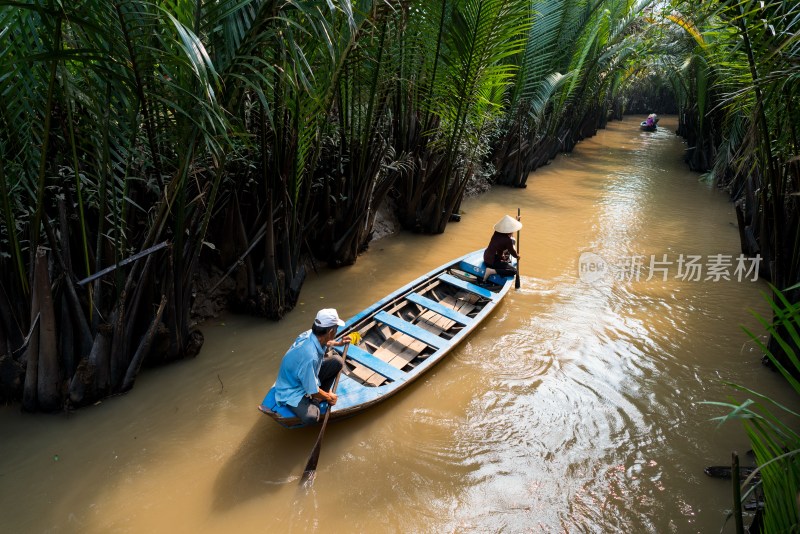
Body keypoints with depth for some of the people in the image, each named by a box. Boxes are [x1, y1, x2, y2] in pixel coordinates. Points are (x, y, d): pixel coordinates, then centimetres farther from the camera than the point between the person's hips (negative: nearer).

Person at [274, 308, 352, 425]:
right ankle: (315, 401, 1)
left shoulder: (311, 334, -14)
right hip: (292, 392, -9)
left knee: (337, 361, -1)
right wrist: (329, 398, -8)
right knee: (311, 417, -34)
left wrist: (338, 343, 25)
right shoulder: (310, 356, -39)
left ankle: (318, 397, 8)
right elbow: (313, 392, -26)